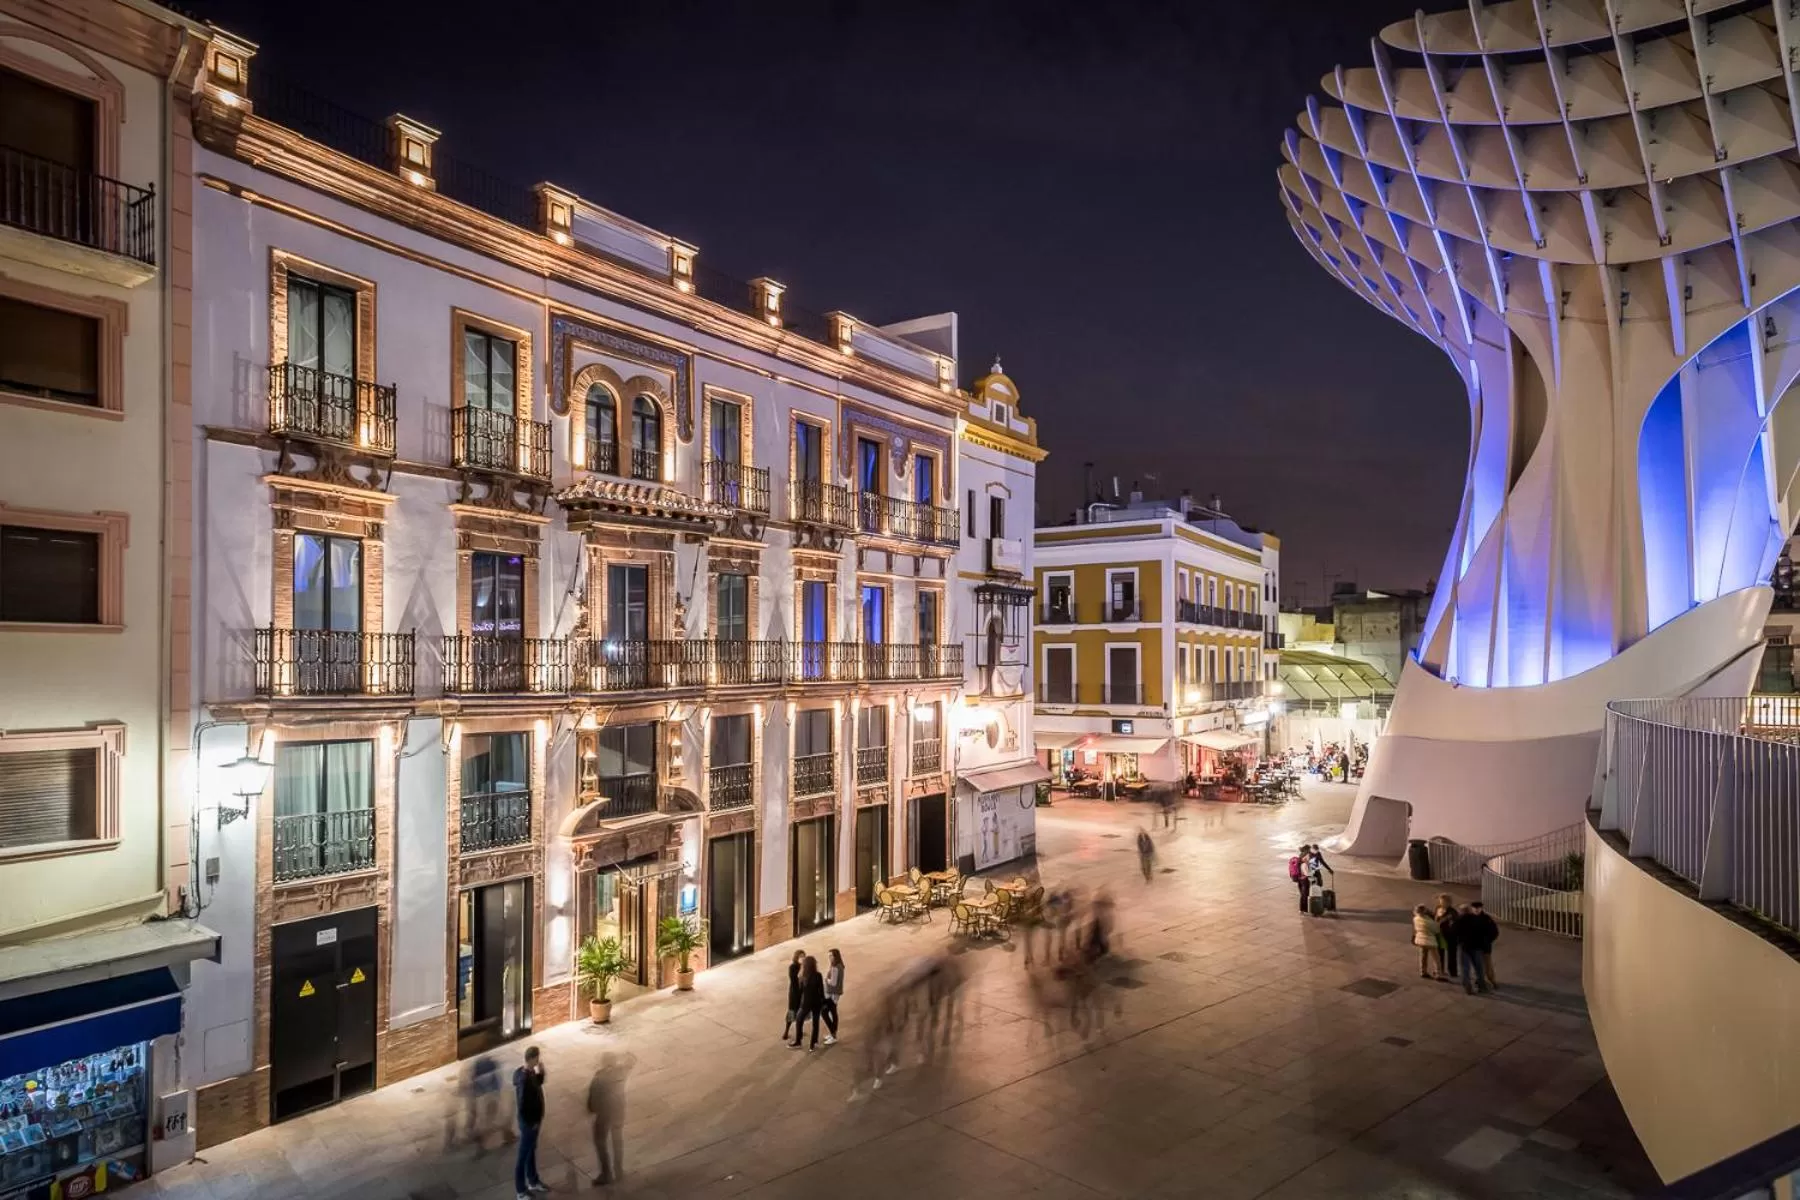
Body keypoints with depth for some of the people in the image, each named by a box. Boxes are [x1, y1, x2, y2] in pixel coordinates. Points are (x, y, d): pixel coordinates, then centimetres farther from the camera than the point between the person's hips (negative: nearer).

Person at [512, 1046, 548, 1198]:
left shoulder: (530, 1072, -2)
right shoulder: (524, 1078, -31)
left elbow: (537, 1085, 16)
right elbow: (522, 1104, -28)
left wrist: (540, 1072, -1)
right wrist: (531, 1122, -18)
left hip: (534, 1119, 9)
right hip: (528, 1122, -9)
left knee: (531, 1151, 24)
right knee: (523, 1155, 7)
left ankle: (533, 1181, 40)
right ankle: (521, 1191, 22)